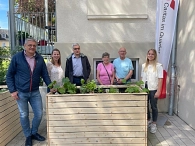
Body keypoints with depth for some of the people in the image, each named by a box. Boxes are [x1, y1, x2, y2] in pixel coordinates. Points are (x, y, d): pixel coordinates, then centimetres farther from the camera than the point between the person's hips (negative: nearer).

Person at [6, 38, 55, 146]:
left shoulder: (40, 59, 1)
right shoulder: (17, 57, -7)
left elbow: (45, 74, 7)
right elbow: (9, 75, -2)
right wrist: (12, 90, -8)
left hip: (35, 92, 3)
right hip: (21, 93, -2)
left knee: (39, 114, 8)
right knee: (24, 115, 9)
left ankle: (34, 132, 33)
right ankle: (28, 136, 29)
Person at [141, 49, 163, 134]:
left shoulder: (158, 66, -5)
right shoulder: (144, 65, 10)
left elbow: (160, 79, -8)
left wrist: (158, 91, -12)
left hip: (153, 89, -4)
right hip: (145, 88, 4)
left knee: (154, 106, 5)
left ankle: (154, 124, 20)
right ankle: (148, 120, 31)